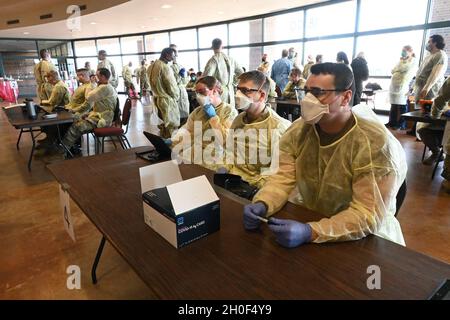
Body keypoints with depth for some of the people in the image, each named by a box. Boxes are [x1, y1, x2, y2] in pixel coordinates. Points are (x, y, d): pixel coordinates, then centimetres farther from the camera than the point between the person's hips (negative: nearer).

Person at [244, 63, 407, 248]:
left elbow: (368, 216, -25)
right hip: (308, 218, 4)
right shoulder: (298, 130, -5)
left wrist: (310, 232, -36)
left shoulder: (376, 144, -21)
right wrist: (261, 204, -25)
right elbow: (283, 178, -6)